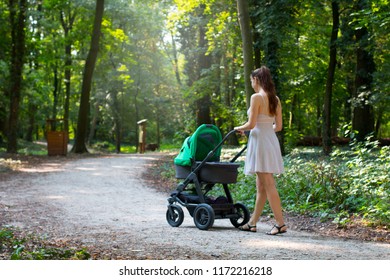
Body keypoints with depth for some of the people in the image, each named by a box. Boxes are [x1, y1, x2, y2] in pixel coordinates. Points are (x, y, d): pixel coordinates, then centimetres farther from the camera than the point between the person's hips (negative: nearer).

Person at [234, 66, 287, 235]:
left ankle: (280, 224, -7)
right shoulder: (275, 99, 10)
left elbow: (251, 124, -16)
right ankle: (252, 223, 22)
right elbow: (278, 126, 12)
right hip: (272, 140, 8)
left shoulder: (256, 97, -13)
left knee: (268, 185, -6)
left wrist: (240, 129, 3)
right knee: (261, 186, 13)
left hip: (260, 140, -8)